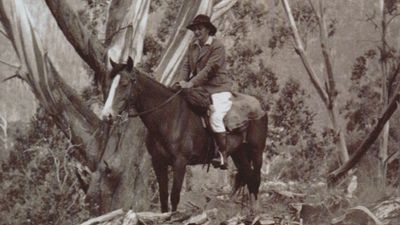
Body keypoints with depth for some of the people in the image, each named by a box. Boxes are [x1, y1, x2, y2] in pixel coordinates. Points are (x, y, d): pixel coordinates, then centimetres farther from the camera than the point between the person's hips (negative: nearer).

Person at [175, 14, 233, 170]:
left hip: (218, 89, -8)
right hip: (200, 89, 8)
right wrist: (183, 82, -12)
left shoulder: (217, 46, -11)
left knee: (215, 118, -25)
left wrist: (191, 83, -26)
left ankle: (223, 155, -17)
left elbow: (209, 69, -19)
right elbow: (186, 65, 8)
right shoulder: (192, 46, 11)